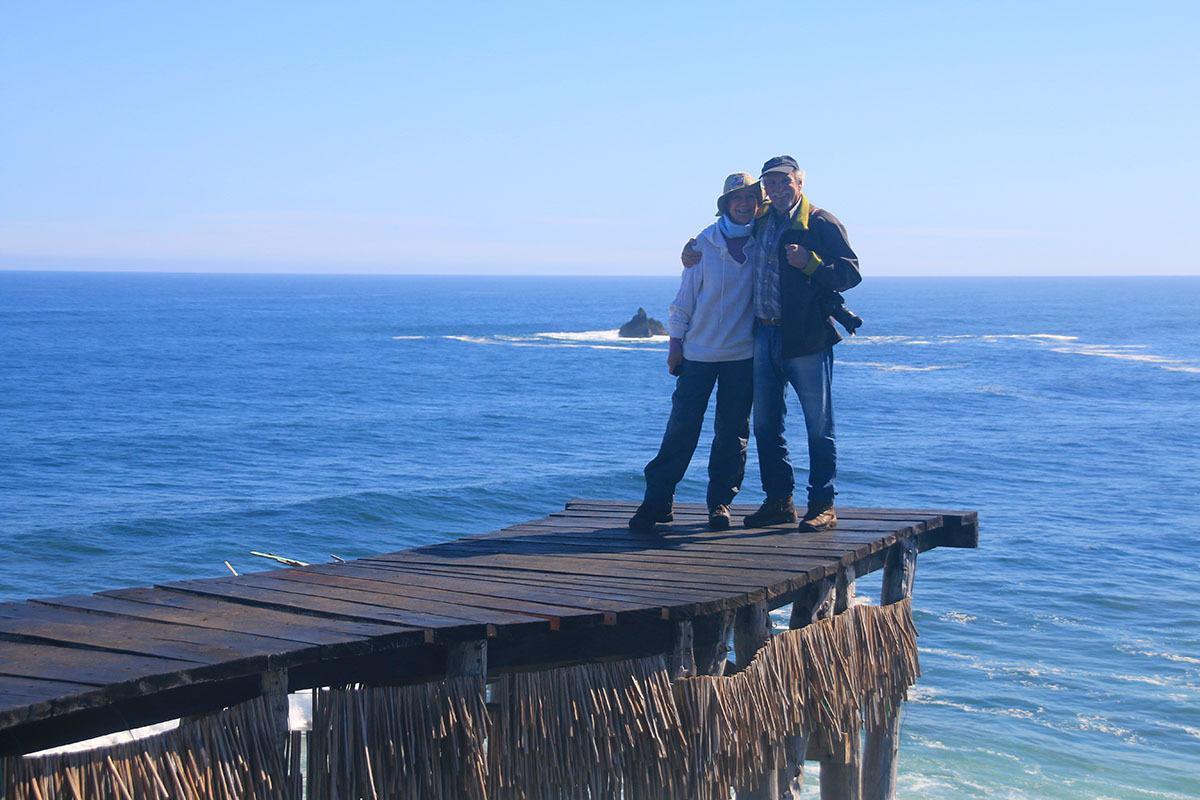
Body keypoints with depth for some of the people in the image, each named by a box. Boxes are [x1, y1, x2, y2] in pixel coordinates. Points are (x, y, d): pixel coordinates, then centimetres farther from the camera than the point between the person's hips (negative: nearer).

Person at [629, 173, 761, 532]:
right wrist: (676, 342, 0)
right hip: (699, 350, -1)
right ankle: (658, 499, 3)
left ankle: (720, 502, 13)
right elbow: (686, 295, 2)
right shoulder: (705, 242, -1)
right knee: (682, 425, -3)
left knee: (732, 430, 4)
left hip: (743, 353, 1)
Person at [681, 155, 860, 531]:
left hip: (806, 337, -7)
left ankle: (823, 505, 4)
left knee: (819, 425, -1)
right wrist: (695, 254, 14)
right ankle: (779, 501, 19)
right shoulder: (760, 224, 15)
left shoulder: (821, 223, -4)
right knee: (765, 423, 10)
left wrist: (809, 263, -23)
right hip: (764, 335, 7)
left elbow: (850, 273, -10)